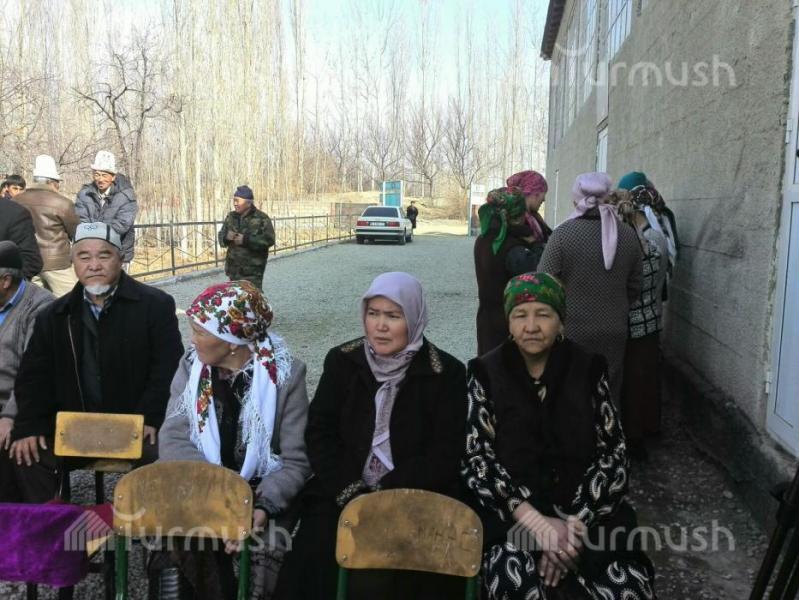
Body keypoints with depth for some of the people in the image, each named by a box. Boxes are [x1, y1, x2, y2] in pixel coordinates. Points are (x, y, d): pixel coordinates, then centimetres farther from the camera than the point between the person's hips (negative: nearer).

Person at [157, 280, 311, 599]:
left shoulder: (285, 375, -11)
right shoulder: (192, 365, 1)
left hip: (260, 498, -2)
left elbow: (295, 461, -10)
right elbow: (173, 437, -6)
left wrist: (265, 505, -28)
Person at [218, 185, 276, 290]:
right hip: (234, 269, 6)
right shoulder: (231, 217, 12)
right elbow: (221, 236, 15)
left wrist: (246, 239, -21)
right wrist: (226, 236, -11)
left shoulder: (262, 218, -6)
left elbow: (269, 240, -15)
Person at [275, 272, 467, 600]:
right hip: (341, 495, 3)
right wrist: (351, 494, -13)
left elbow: (445, 455, -8)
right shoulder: (342, 361, 5)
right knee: (317, 560, -20)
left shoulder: (445, 373, -3)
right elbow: (319, 434, 1)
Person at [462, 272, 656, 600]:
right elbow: (475, 459, -7)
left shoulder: (588, 368, 4)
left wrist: (574, 523, -15)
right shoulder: (486, 372, 0)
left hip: (587, 511, 2)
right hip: (510, 513, -2)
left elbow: (613, 453, -1)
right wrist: (537, 523, -18)